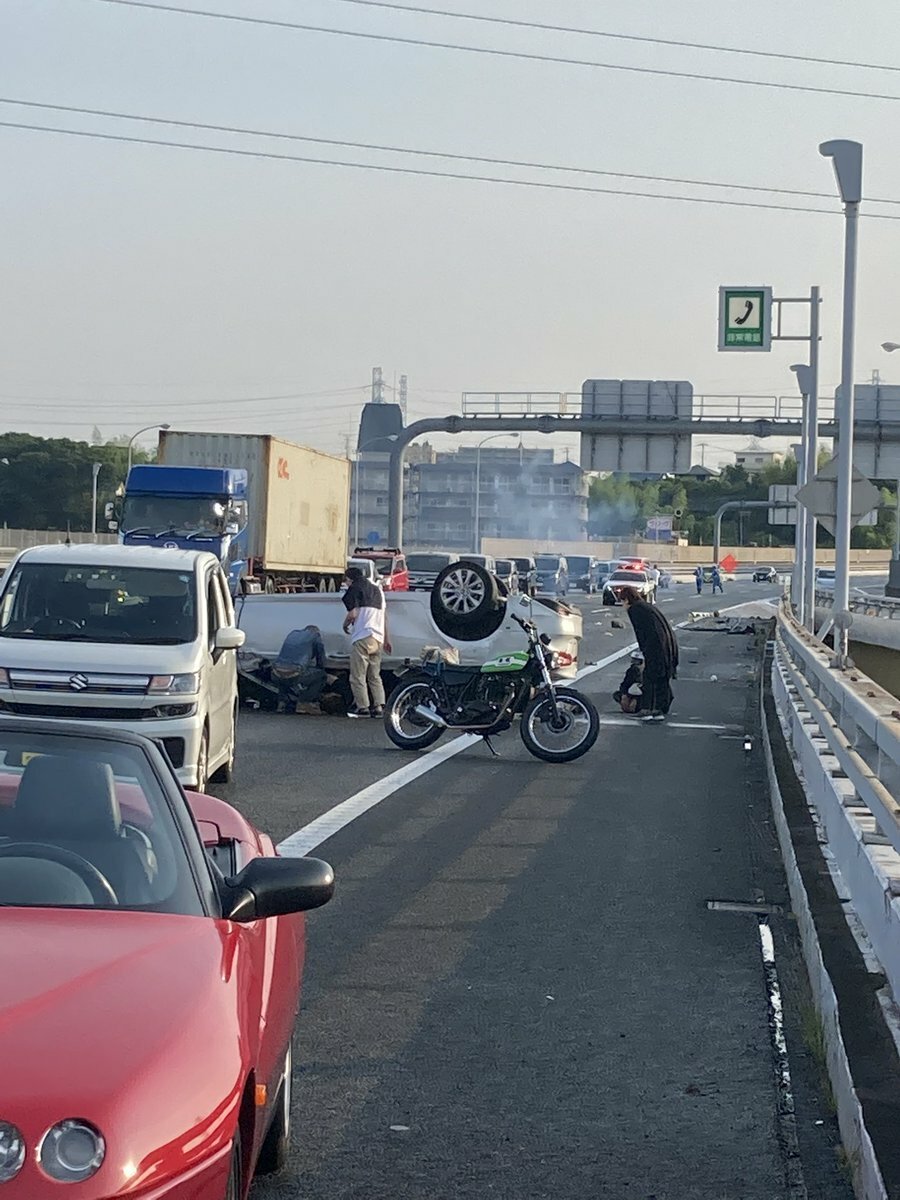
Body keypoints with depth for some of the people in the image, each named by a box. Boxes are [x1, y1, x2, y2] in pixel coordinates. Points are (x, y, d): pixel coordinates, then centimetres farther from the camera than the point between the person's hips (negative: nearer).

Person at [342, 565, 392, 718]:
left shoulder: (355, 589, -1)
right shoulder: (377, 590, 21)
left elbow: (352, 614, -10)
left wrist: (345, 625, 10)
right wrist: (386, 640, 25)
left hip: (362, 638, -7)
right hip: (377, 639, 7)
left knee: (358, 676, -2)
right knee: (375, 676, 12)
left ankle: (362, 707, -4)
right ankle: (379, 706, 4)